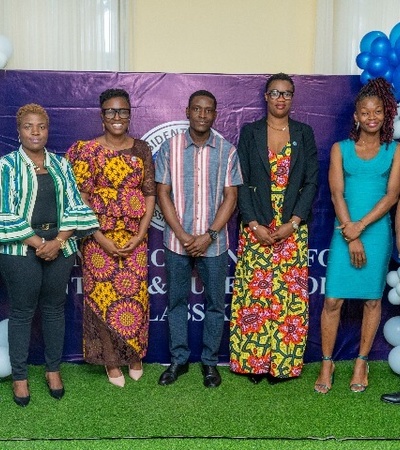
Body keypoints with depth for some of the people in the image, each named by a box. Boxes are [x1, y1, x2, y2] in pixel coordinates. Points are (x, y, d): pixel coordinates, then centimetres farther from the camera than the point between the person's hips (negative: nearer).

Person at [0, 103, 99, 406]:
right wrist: (38, 243, -14)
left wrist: (58, 241, -11)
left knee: (54, 309, 12)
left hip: (60, 246, 3)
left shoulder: (61, 164, 7)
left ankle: (54, 369, 28)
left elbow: (74, 207, 2)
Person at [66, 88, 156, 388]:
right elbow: (80, 199, -7)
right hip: (99, 239, -2)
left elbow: (150, 195, 2)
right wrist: (101, 239, -13)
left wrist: (139, 236, -8)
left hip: (135, 239, 2)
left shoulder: (142, 150, 2)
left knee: (135, 297, 8)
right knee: (103, 299, 5)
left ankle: (134, 355, 29)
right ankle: (111, 360, 23)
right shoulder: (88, 150, -5)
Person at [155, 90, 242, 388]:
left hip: (213, 242, 0)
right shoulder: (170, 148, 1)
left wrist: (209, 235, -12)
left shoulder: (227, 151, 0)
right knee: (177, 302, 10)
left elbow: (230, 197, -2)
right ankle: (179, 360, 25)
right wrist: (183, 235, -10)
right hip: (177, 241, 0)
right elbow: (163, 194, -1)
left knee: (215, 303, 8)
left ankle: (210, 362, 23)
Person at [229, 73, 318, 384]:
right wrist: (254, 224, -11)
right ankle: (252, 361, 13)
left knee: (290, 294, 2)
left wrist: (293, 223, -9)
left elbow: (312, 182, 2)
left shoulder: (304, 133, 8)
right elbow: (241, 182, 0)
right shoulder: (249, 132, 5)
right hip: (256, 227, 0)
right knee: (254, 293, 1)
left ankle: (283, 361, 13)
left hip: (293, 228, 1)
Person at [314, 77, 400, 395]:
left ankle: (361, 363, 21)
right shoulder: (341, 149, 5)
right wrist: (350, 236, -9)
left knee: (373, 299, 7)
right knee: (333, 300, -3)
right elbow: (337, 194, -1)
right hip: (345, 232, 0)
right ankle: (327, 363, 11)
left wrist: (360, 226, -13)